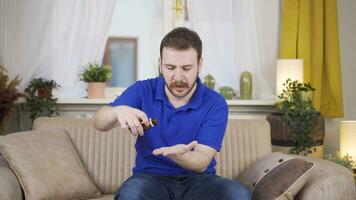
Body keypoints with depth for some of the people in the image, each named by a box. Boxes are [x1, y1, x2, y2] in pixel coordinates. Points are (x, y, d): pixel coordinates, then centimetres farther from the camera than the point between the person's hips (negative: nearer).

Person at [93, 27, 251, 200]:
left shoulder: (215, 104, -6)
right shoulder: (143, 91, -2)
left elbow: (202, 163, -13)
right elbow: (99, 123, -10)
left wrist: (178, 155, -37)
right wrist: (119, 110, -34)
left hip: (197, 180, 1)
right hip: (151, 176, -1)